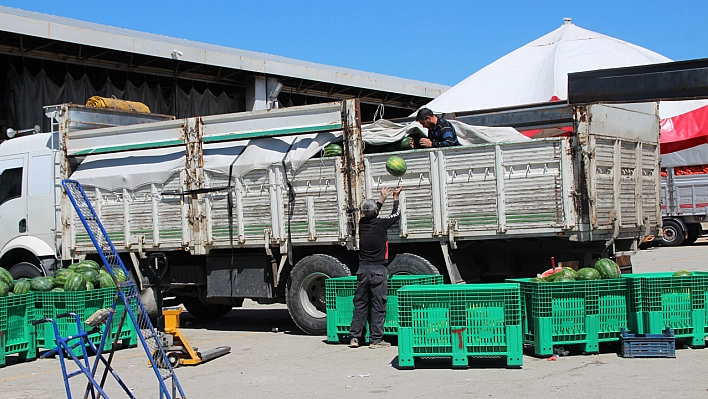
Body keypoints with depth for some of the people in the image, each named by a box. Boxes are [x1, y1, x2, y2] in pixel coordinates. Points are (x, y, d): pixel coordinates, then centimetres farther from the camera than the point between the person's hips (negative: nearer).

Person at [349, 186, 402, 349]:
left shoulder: (362, 223, 3)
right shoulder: (380, 223, -8)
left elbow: (371, 215, 26)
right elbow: (396, 215, 11)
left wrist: (383, 197, 36)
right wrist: (395, 197, 26)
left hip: (363, 270, 5)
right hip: (378, 270, -5)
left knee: (360, 304, 10)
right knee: (378, 305, -1)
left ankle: (354, 337, 9)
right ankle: (376, 340, 0)